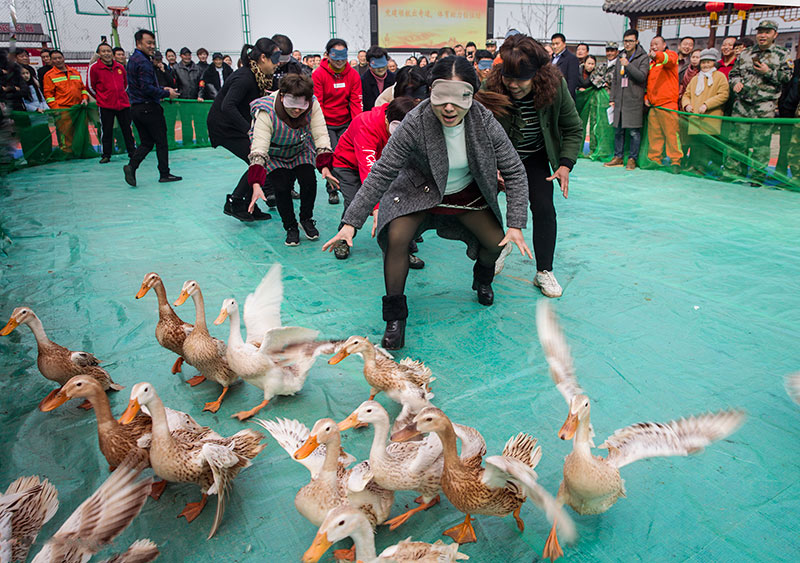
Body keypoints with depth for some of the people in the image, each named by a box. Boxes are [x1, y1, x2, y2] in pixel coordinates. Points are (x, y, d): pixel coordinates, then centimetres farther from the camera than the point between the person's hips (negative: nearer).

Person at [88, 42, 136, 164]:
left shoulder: (120, 67, 7)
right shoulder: (94, 68, -3)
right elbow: (90, 86, 4)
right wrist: (101, 97, 10)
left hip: (123, 103, 3)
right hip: (105, 106, -3)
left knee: (127, 129, 7)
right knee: (107, 131, 2)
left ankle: (132, 152, 17)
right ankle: (106, 155, 11)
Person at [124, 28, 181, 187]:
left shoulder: (133, 59, 17)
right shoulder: (144, 62, -14)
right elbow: (147, 88, -21)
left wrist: (161, 90, 17)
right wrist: (167, 93, -10)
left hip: (136, 108, 9)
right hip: (149, 107, -9)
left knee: (146, 142, 12)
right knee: (161, 141, 2)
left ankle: (131, 166, -6)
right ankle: (164, 173, 7)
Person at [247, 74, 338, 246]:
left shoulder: (312, 106, -27)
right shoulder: (266, 113, -35)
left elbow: (321, 136, -26)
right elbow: (259, 149, -40)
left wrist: (325, 167, -40)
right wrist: (256, 185, -49)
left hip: (301, 151, 2)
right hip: (274, 155, -2)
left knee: (309, 181, -15)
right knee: (281, 188, -16)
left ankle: (306, 219, 11)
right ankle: (290, 228, 7)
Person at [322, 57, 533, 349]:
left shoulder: (485, 122, -24)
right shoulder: (414, 124, -31)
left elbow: (514, 172, -15)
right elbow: (382, 173, -27)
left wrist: (516, 224, -22)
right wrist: (351, 222, -32)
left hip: (467, 193, 3)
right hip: (420, 190, -2)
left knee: (496, 241, -2)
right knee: (396, 238, -25)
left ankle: (482, 279, 37)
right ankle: (395, 317, -8)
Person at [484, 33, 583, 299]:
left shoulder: (555, 85, -22)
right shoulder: (491, 87, -28)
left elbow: (573, 128, -8)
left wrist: (565, 165, -19)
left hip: (535, 157, 1)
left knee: (544, 208, -10)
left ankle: (544, 272, 3)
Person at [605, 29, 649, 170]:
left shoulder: (643, 57, -1)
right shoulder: (621, 57, 17)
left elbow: (642, 76, -13)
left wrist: (628, 65, -20)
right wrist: (612, 98, 15)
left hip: (634, 101, -5)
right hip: (620, 100, 5)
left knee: (634, 131, -4)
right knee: (618, 130, 8)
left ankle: (632, 159, 3)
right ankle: (618, 157, 17)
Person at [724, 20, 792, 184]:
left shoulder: (782, 55, 7)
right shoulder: (745, 54, 16)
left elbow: (787, 77, 2)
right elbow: (734, 73, 20)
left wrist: (768, 72, -12)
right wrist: (736, 83, -1)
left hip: (765, 108, -3)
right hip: (742, 105, 3)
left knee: (761, 143, -1)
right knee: (736, 140, 1)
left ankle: (757, 178, 5)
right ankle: (731, 173, 8)